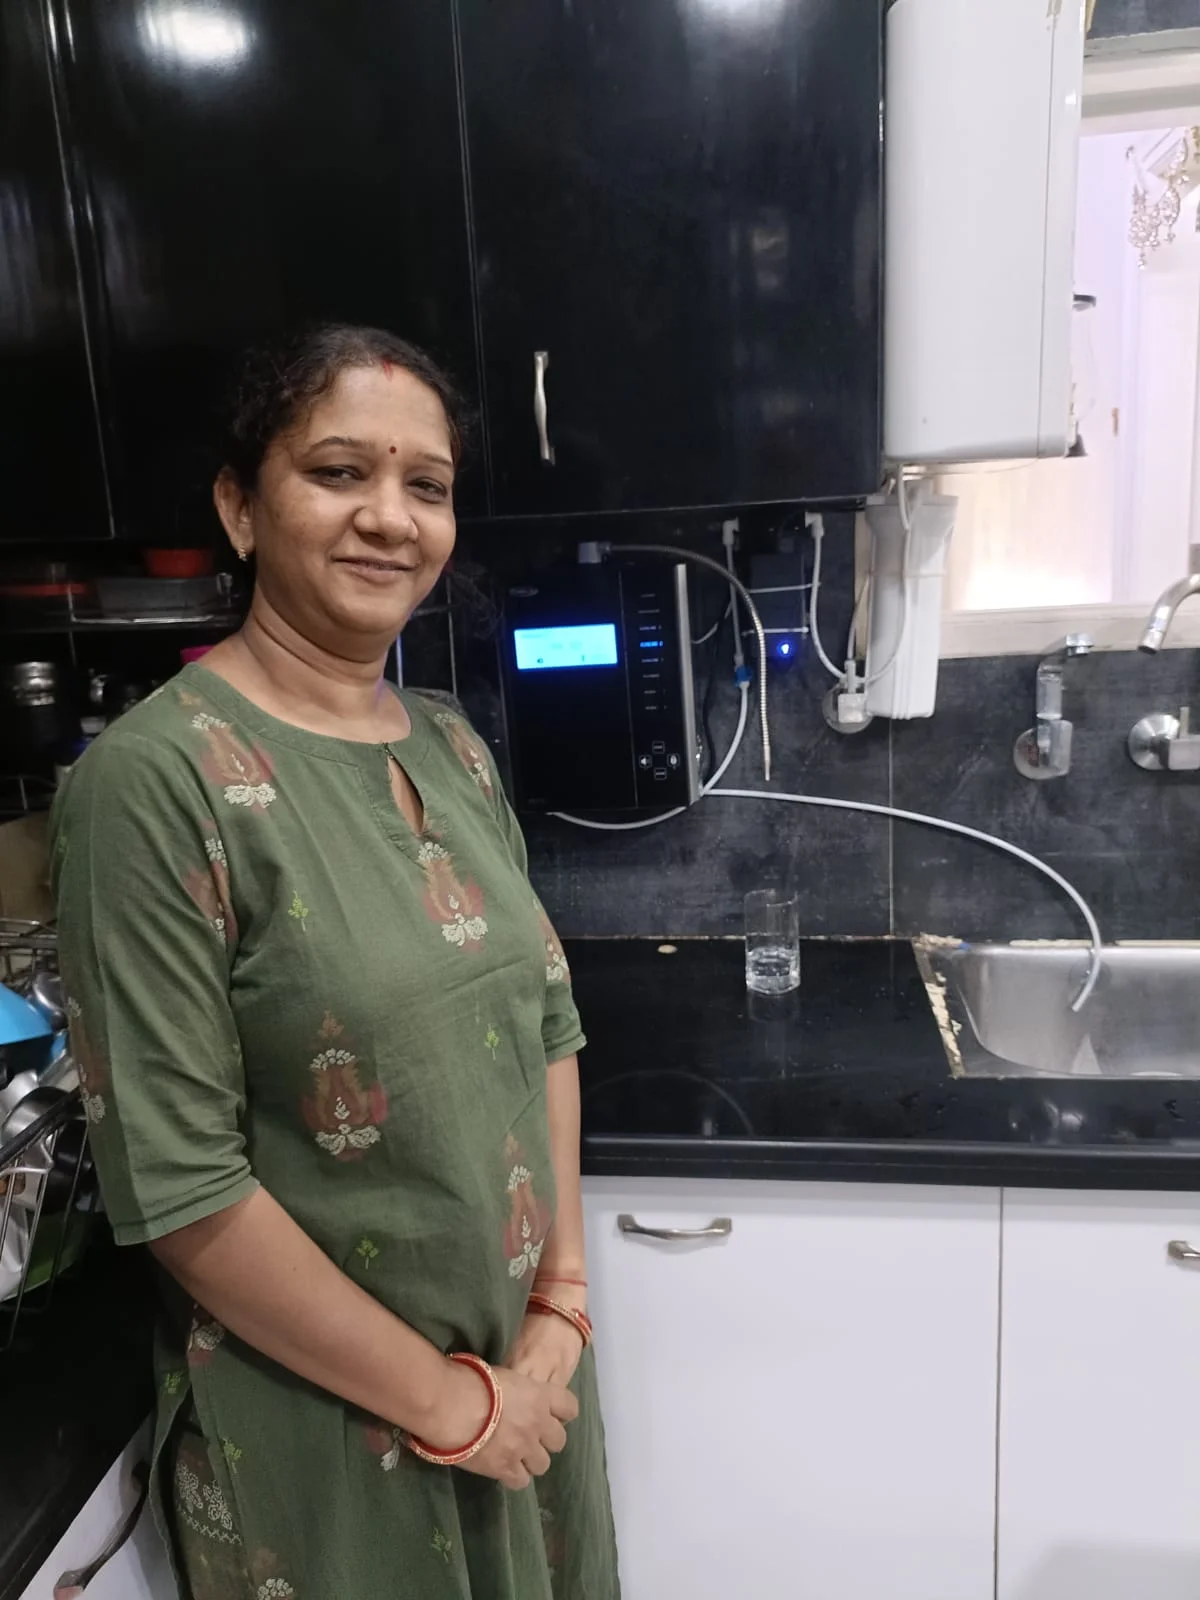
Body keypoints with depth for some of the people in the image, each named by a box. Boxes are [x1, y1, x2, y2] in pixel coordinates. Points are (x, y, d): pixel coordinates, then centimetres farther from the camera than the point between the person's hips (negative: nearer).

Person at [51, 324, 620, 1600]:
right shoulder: (157, 779, -20)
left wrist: (564, 1295, -3)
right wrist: (449, 1401, -13)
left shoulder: (453, 747, 0)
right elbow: (175, 1185, -21)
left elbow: (547, 1025, 4)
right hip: (320, 1421, -6)